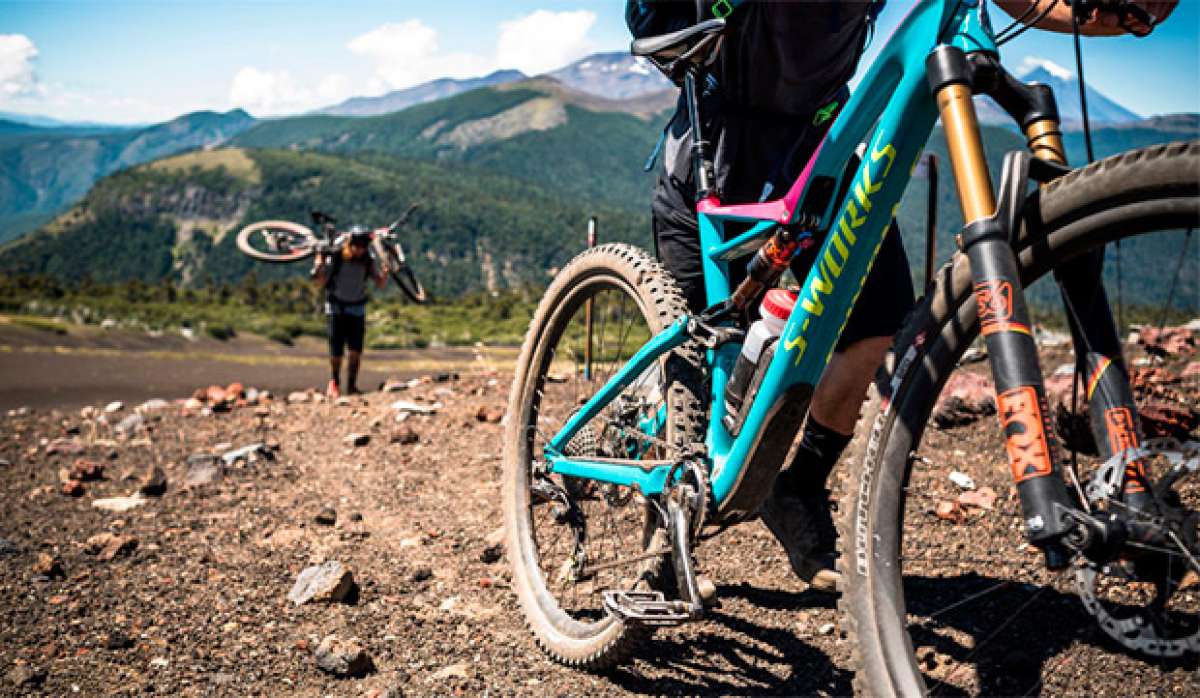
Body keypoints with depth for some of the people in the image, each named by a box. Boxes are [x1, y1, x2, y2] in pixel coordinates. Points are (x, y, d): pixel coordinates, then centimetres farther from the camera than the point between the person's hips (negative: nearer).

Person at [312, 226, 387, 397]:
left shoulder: (368, 260, -5)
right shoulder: (335, 258, -12)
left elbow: (380, 283, -6)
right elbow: (320, 283, -13)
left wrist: (385, 272, -26)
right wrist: (319, 264, -29)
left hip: (357, 309, 2)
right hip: (336, 307, -2)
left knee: (356, 350, -8)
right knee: (336, 352, -3)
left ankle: (351, 386, 2)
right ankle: (334, 382, 20)